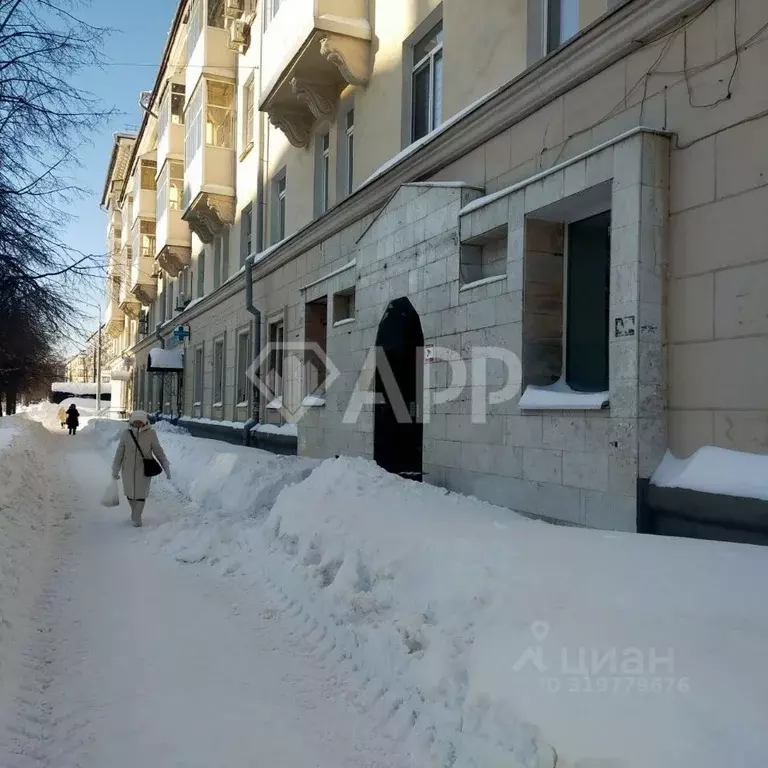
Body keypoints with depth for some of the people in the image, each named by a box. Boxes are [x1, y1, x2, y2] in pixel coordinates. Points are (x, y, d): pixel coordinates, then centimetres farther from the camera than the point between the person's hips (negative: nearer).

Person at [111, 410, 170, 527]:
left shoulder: (150, 434, -10)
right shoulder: (126, 434, -5)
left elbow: (158, 451, -5)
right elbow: (119, 453, 2)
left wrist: (166, 467, -8)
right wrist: (115, 469, 5)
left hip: (144, 469, -2)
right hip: (128, 469, 2)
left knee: (141, 493, 2)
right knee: (130, 493, 11)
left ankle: (137, 517, 21)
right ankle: (134, 511, 38)